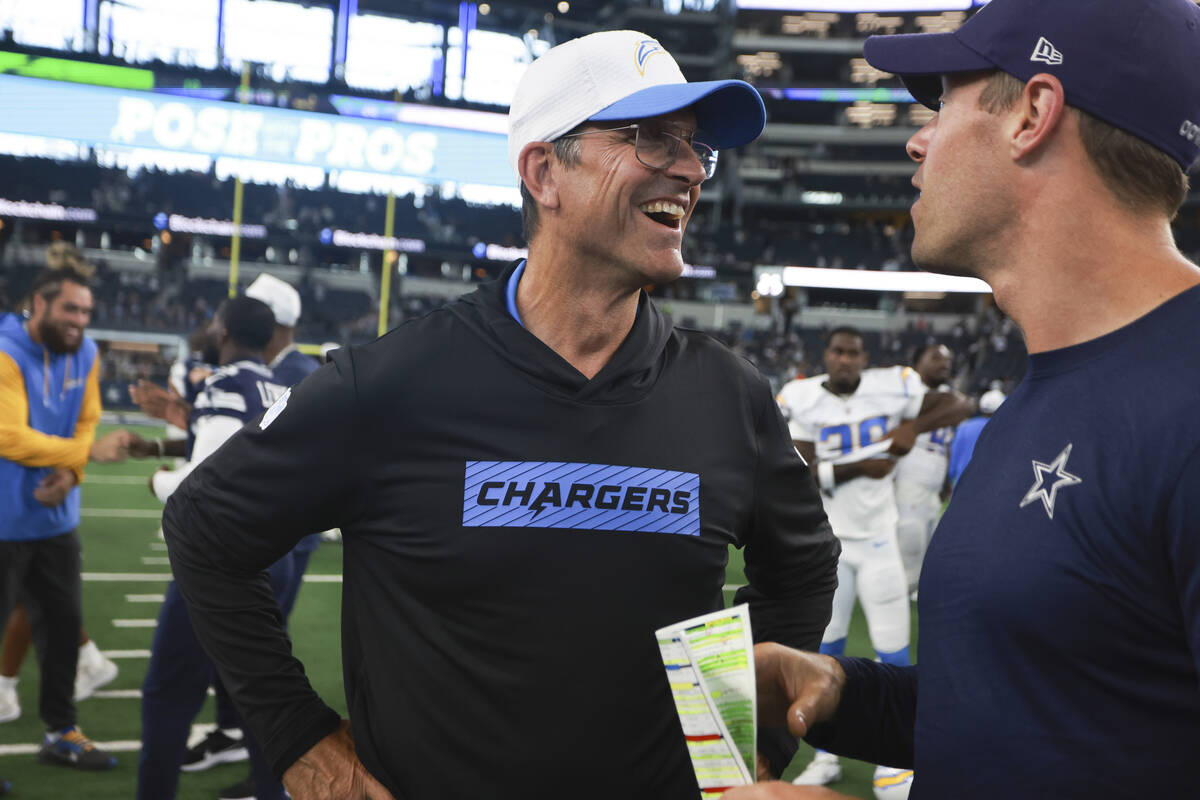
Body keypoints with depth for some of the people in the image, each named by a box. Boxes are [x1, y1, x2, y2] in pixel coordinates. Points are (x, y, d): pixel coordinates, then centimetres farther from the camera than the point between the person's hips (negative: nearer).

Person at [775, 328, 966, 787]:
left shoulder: (890, 388, -6)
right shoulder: (802, 400, -6)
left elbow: (951, 405, -1)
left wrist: (913, 427, -19)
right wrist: (859, 466, -23)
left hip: (877, 539, 0)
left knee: (893, 652, 0)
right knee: (825, 651, 6)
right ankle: (826, 757, 18)